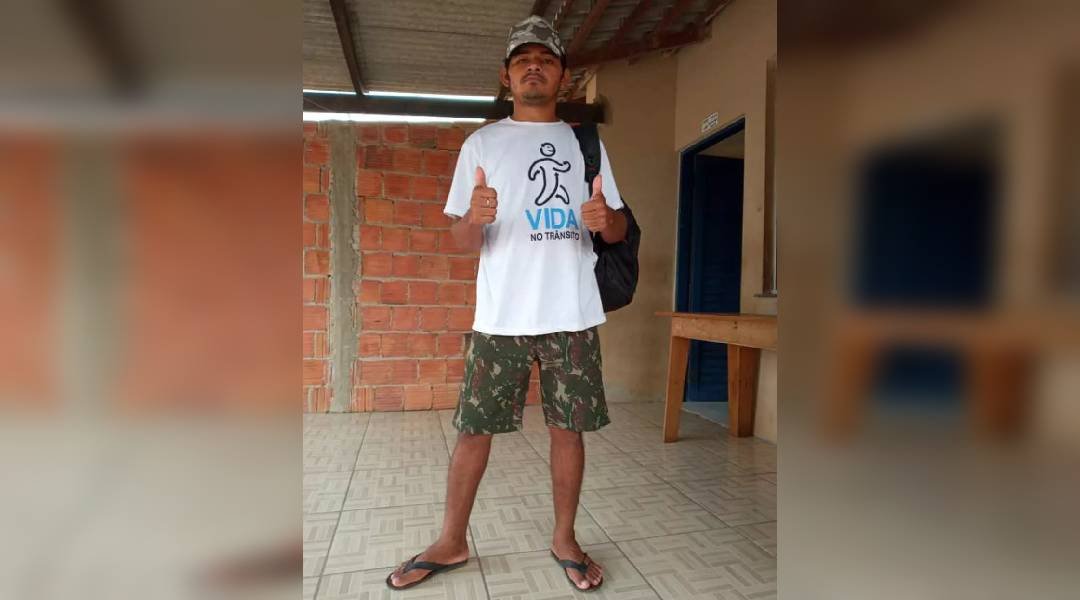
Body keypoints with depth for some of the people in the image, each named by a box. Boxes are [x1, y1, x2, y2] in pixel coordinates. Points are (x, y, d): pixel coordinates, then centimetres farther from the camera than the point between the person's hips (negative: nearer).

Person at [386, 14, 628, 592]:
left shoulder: (584, 142, 12)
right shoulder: (482, 142, 7)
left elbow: (618, 230, 11)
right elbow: (462, 240, 3)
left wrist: (604, 217, -13)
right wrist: (475, 218, -21)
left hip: (572, 315, 2)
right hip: (501, 317, -1)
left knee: (568, 428, 7)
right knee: (474, 428, 5)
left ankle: (564, 538, 26)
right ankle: (451, 543, 23)